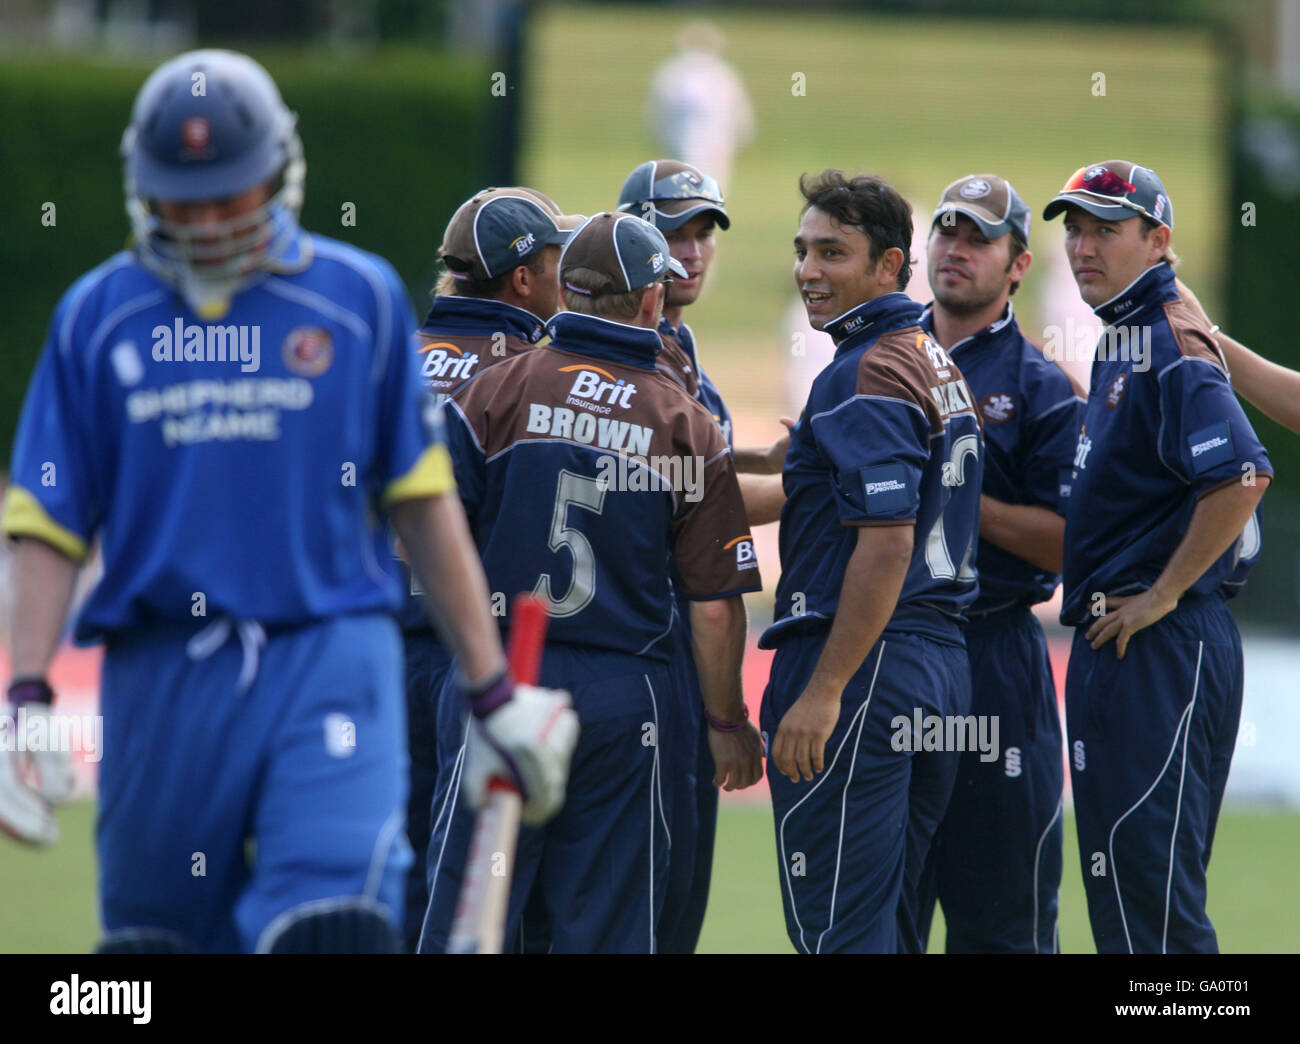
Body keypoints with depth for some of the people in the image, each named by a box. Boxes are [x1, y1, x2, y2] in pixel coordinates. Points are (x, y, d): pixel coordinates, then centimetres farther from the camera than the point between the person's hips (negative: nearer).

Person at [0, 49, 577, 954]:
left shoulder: (361, 300, 6)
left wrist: (494, 694, 8)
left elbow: (426, 505, 9)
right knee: (152, 935, 5)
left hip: (329, 655, -2)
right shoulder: (97, 318, 8)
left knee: (335, 924, -16)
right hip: (159, 675, 2)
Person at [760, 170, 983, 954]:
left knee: (837, 927, -8)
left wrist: (823, 692, -22)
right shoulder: (937, 363, 17)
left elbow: (886, 543, -21)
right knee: (891, 925, 12)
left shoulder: (866, 377, -14)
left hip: (866, 663, -10)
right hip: (942, 665, 10)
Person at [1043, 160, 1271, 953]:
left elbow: (1242, 475, -27)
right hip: (1117, 644, 11)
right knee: (1120, 882, 13)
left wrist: (1161, 597, -21)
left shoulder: (1168, 345, -14)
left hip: (1161, 644, -11)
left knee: (1148, 877, -11)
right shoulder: (1123, 343, 17)